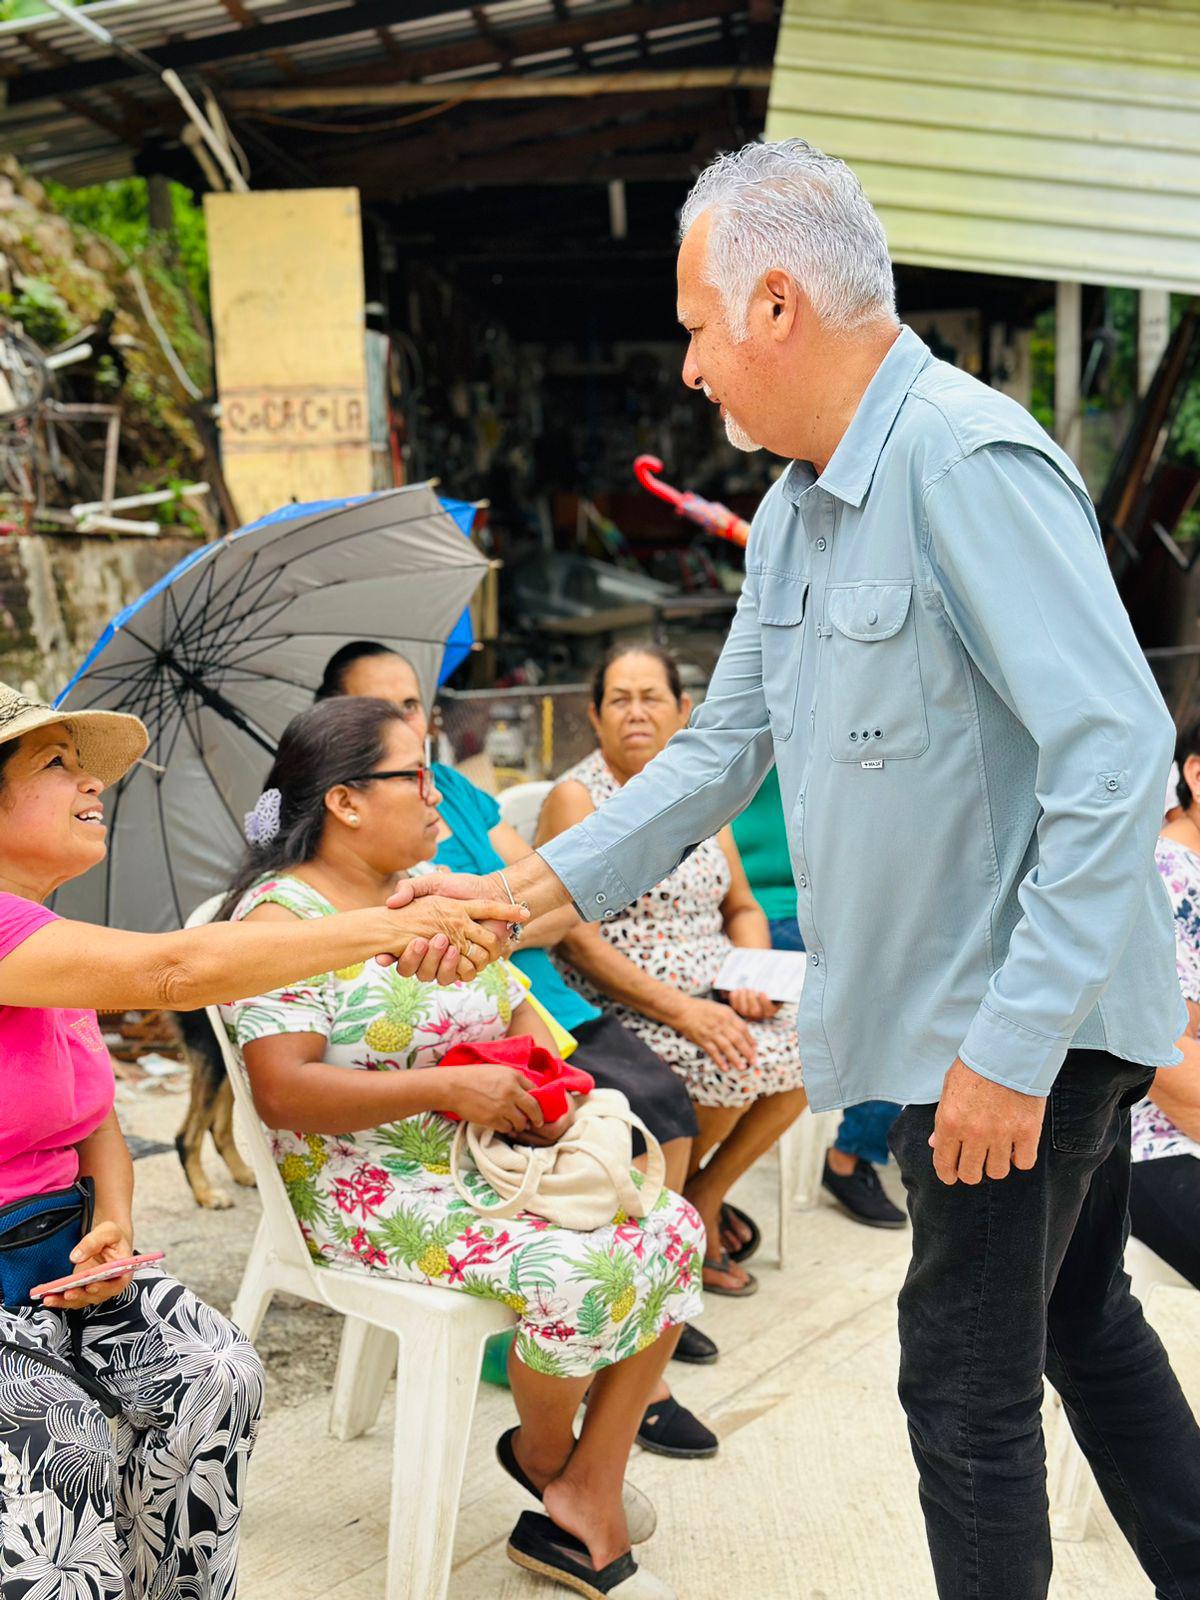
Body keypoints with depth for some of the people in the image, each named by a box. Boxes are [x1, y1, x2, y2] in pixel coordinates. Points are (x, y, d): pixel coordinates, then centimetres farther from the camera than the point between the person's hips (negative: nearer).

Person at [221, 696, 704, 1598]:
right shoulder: (281, 917, -11)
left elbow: (518, 1012, 17)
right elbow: (283, 1092, -20)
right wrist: (450, 1089, -23)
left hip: (492, 1155, 8)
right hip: (371, 1189, -8)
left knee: (672, 1228, -11)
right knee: (579, 1272, -26)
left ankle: (588, 1505, -2)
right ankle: (541, 1454, 8)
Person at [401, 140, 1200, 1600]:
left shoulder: (967, 464, -21)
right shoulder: (794, 511, 10)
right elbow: (723, 748, 14)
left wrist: (1014, 1042, -27)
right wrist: (538, 888, 7)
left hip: (1018, 1027, -9)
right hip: (971, 1016, 9)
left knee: (968, 1392, 5)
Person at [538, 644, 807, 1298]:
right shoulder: (576, 797, -7)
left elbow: (743, 908, 16)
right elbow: (578, 940, -15)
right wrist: (681, 1011, -23)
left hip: (710, 998, 7)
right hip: (616, 1011, -6)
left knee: (803, 1047, -16)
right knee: (733, 1065, -28)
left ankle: (704, 1195, 6)